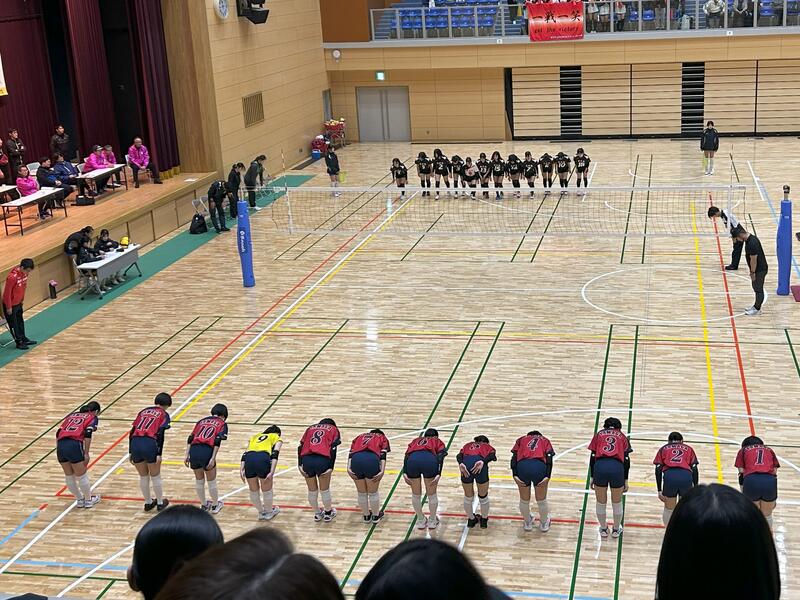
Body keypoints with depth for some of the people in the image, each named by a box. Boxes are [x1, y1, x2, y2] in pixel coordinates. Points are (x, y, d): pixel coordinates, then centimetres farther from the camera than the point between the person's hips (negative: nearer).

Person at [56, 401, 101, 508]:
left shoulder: (72, 415, 28)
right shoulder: (92, 418, 13)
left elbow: (58, 432, 20)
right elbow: (88, 435, -5)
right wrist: (86, 454, -5)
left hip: (61, 446, 5)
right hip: (74, 446, -5)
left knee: (69, 476, 21)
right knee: (81, 476, 13)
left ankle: (80, 500, 36)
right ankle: (89, 500, 30)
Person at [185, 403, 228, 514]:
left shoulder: (202, 421, 25)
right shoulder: (222, 424, 13)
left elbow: (190, 439, 15)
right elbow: (217, 441, -3)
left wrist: (187, 455, 12)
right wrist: (213, 459, -9)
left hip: (194, 451, 4)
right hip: (207, 452, -4)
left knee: (199, 480, 22)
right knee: (211, 481, 17)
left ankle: (203, 505, 38)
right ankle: (215, 505, 33)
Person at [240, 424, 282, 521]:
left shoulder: (255, 436, 37)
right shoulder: (277, 438, 26)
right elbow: (274, 455, 6)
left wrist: (241, 469, 14)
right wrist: (271, 472, -3)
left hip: (249, 459, 3)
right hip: (263, 458, -3)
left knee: (253, 490, 24)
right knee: (267, 490, 21)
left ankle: (261, 512, 43)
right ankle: (269, 512, 40)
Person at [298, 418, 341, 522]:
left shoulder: (311, 428, 29)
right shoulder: (334, 429, 21)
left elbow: (300, 446, 15)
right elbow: (333, 448, 5)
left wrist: (300, 465, 9)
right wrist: (331, 467, -1)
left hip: (306, 459, 3)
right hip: (322, 460, -2)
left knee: (312, 490, 21)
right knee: (324, 490, 18)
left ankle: (317, 513, 38)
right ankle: (328, 513, 35)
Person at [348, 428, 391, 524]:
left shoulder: (359, 437, 36)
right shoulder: (382, 438, 30)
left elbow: (351, 453, 17)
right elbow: (383, 455, 10)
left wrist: (348, 468, 6)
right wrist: (382, 471, -1)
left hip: (356, 459, 2)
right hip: (372, 459, -2)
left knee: (361, 493, 23)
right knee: (373, 492, 20)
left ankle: (366, 516, 38)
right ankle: (375, 516, 36)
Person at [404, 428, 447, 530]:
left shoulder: (416, 440, 38)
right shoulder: (438, 442, 33)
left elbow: (407, 455, 20)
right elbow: (440, 456, 11)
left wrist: (404, 473, 10)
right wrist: (438, 474, 0)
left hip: (412, 460, 2)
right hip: (429, 459, -2)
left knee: (416, 494, 22)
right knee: (431, 494, 19)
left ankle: (421, 520, 37)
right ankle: (432, 521, 34)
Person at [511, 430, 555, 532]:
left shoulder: (521, 440, 32)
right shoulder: (545, 441, 31)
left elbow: (514, 458, 13)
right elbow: (549, 459, 10)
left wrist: (515, 475, 3)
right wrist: (547, 476, -1)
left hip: (522, 466, 1)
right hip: (539, 467, -1)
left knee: (524, 500, 24)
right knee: (541, 500, 23)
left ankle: (527, 523, 45)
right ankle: (544, 523, 43)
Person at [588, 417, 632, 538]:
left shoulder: (599, 434, 22)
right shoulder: (622, 436, 22)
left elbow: (592, 457, 14)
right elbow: (626, 459, 13)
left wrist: (592, 477, 18)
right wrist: (625, 480, 16)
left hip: (600, 466, 0)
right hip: (617, 467, 0)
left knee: (601, 502, 20)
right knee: (617, 502, 21)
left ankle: (603, 529, 36)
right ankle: (616, 529, 37)